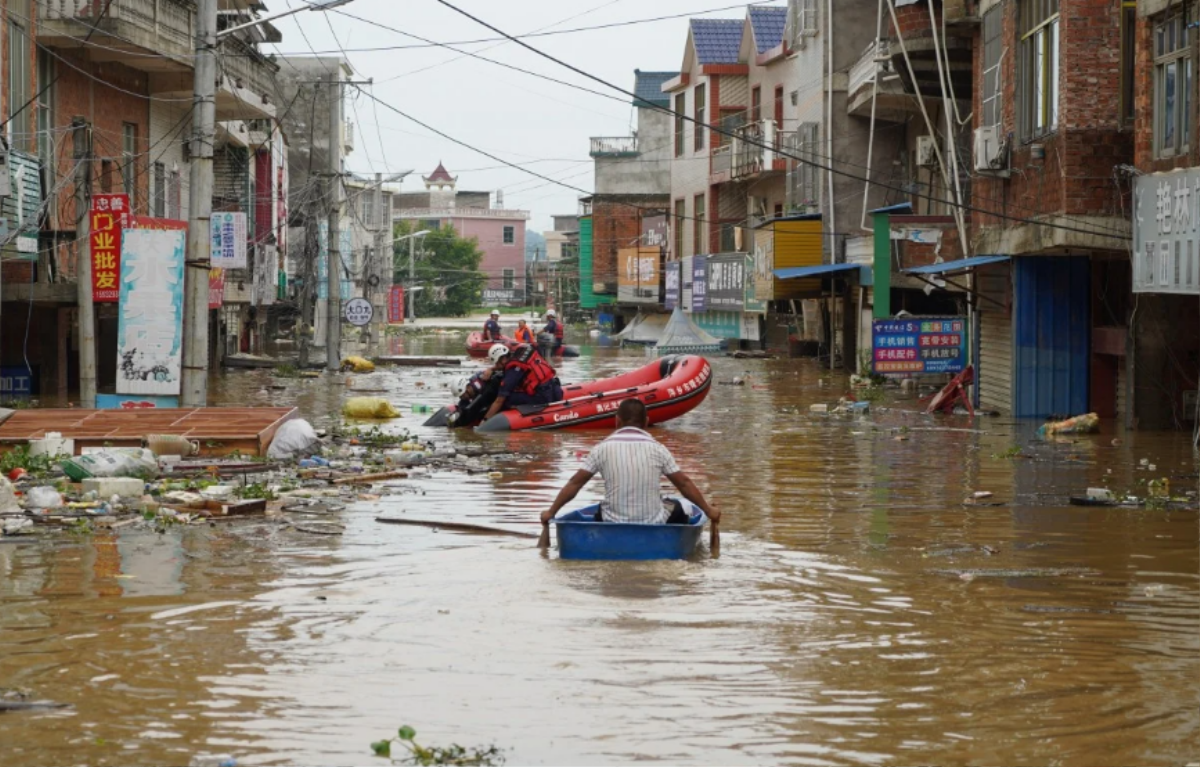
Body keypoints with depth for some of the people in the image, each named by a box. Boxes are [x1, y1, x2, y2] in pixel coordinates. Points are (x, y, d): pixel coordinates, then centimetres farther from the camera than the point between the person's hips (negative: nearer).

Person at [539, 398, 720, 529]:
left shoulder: (602, 449, -1)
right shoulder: (657, 449, 0)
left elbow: (574, 484, 2)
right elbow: (684, 483, 6)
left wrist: (551, 512, 13)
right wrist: (709, 511, 18)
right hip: (653, 526, -1)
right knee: (679, 513, 28)